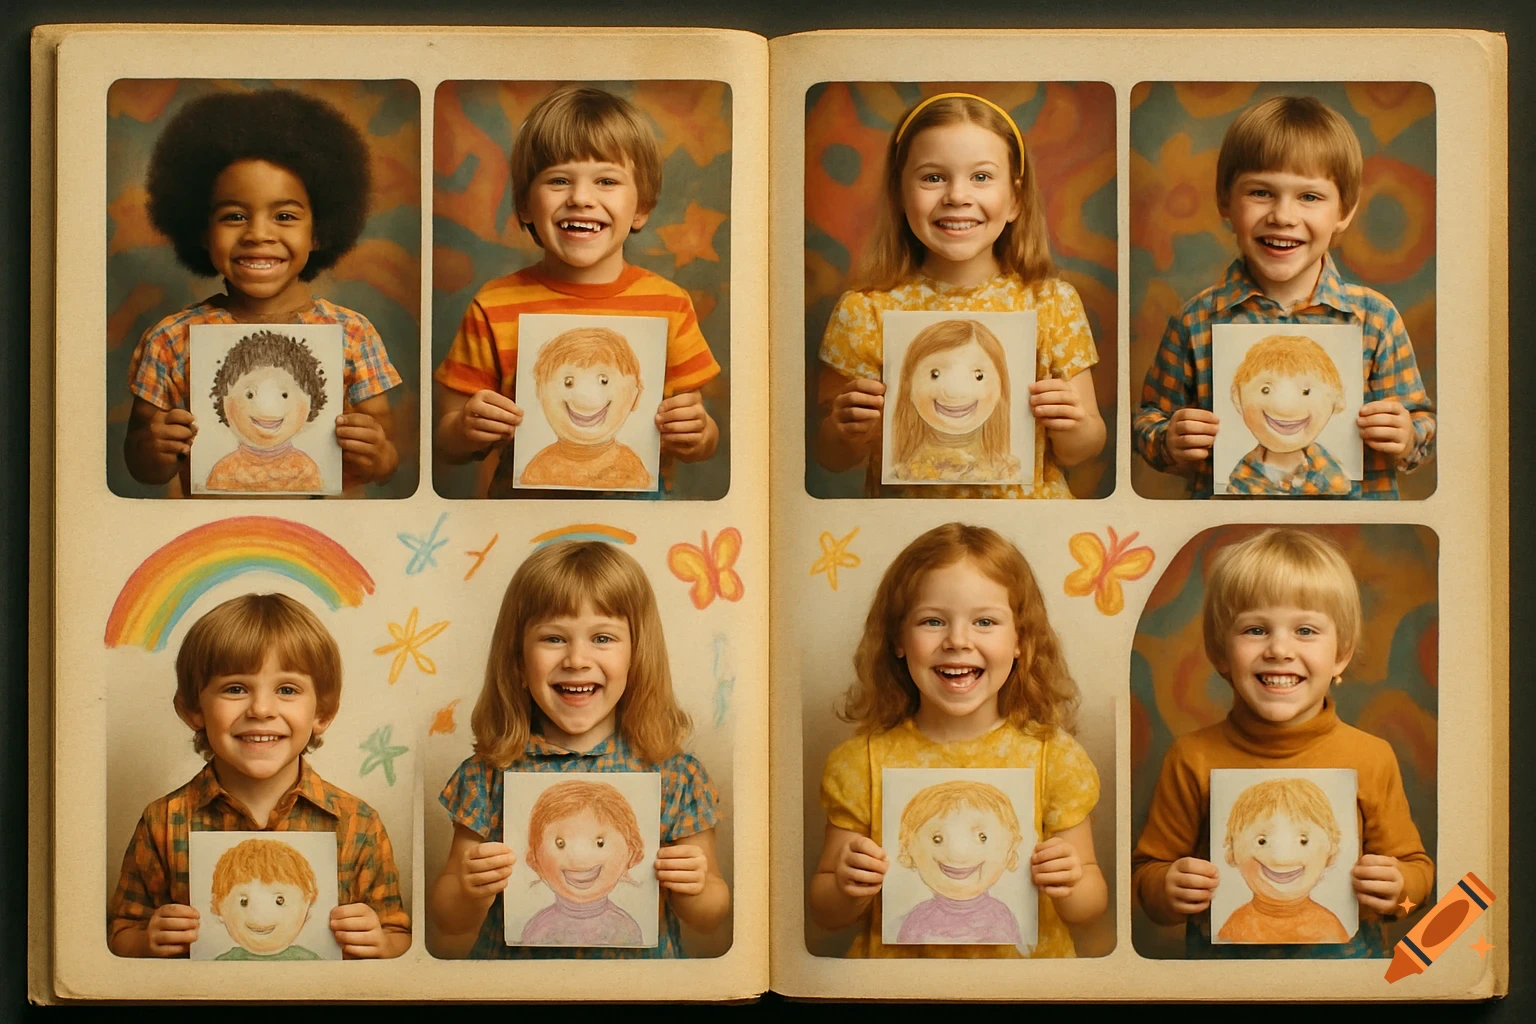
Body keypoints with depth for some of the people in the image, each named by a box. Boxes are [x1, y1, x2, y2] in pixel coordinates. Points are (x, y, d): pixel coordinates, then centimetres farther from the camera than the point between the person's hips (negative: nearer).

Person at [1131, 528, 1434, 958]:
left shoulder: (1372, 758, -8)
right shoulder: (1193, 759, -9)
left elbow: (1416, 869, 3)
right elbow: (1145, 874, -2)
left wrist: (1395, 887, -18)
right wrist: (1168, 891, -22)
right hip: (1221, 956, 0)